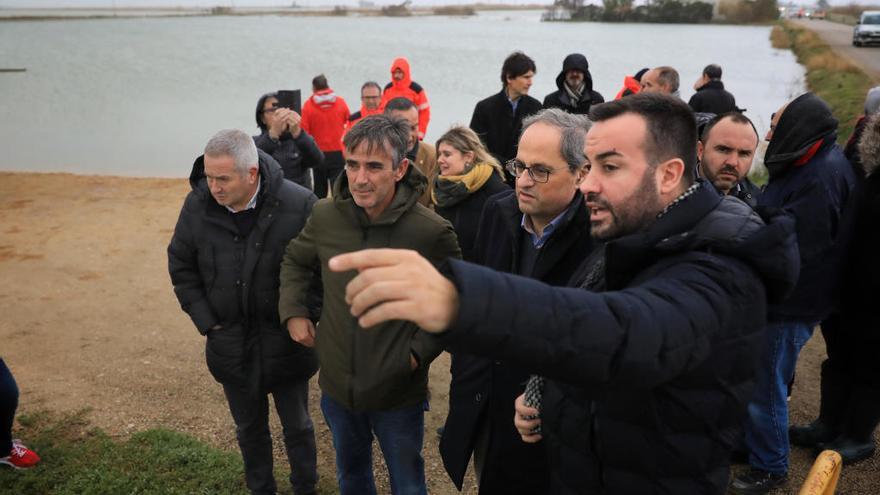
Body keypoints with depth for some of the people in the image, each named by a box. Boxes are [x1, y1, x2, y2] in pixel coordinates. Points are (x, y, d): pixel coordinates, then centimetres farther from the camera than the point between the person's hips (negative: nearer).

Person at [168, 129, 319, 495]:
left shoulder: (299, 205, -22)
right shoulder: (197, 205, -12)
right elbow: (181, 265, 3)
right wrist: (205, 320, -2)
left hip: (285, 341, -2)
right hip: (230, 341, 3)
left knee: (297, 425, 17)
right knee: (249, 428, 21)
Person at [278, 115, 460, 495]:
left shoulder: (432, 231, -22)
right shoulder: (325, 215, -10)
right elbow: (295, 261, 11)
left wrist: (419, 352, -14)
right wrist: (293, 312, -1)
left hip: (398, 392, -3)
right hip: (336, 385, 4)